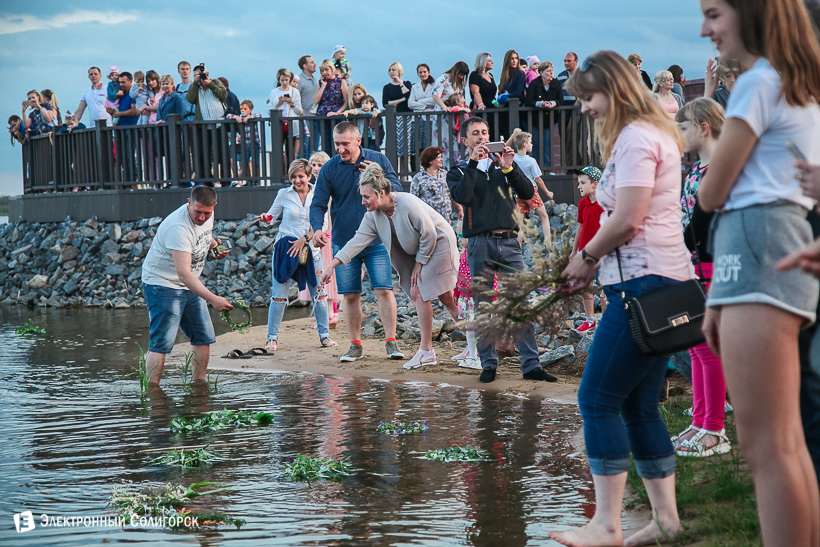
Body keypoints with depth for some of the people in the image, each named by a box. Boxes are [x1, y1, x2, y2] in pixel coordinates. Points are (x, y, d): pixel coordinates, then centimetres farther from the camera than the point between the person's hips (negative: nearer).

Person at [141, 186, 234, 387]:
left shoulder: (207, 215, -4)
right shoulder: (179, 227, -31)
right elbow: (183, 273, -38)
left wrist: (214, 245, 5)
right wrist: (213, 299, -44)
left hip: (190, 287, 9)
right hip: (163, 284, -9)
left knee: (203, 337, 9)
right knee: (162, 342, -14)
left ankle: (199, 384, 19)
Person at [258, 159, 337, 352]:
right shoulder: (284, 194, 0)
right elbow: (273, 217, 8)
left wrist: (304, 239, -13)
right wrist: (266, 218, -15)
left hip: (310, 249, 1)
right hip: (285, 247, -1)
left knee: (319, 292, 3)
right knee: (279, 294, -3)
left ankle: (324, 336, 15)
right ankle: (272, 338, 4)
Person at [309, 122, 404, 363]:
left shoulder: (378, 160, 0)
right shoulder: (329, 169, 0)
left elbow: (397, 191, 0)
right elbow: (318, 204, -2)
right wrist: (317, 229, -21)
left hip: (377, 240, -1)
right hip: (344, 242, 1)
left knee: (384, 290, -8)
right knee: (350, 295, 4)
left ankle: (391, 342, -2)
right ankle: (355, 345, 13)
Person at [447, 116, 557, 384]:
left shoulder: (504, 164, 17)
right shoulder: (458, 172, 11)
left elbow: (528, 193, 5)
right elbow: (462, 197, -11)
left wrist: (509, 169, -7)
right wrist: (473, 163, -10)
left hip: (509, 242, 2)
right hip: (480, 244, -1)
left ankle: (531, 365, -4)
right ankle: (489, 364, 8)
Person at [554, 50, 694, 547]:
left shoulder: (636, 137, -11)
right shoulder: (655, 133, 22)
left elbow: (627, 220, -18)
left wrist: (587, 256, -2)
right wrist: (596, 264, 12)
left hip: (645, 281, -11)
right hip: (665, 280, 11)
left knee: (598, 398, -9)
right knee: (639, 405, 10)